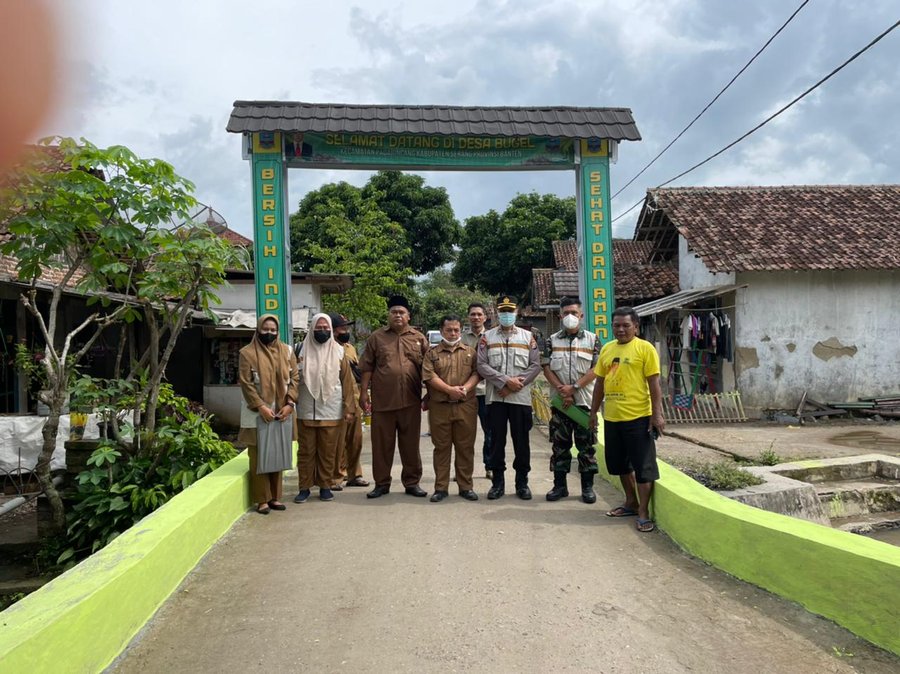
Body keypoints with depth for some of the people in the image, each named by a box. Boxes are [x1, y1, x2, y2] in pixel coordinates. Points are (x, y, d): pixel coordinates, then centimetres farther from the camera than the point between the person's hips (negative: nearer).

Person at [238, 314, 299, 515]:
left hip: (282, 412, 4)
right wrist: (260, 406, -15)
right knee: (260, 457, 1)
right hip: (258, 414, -3)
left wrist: (289, 403, -6)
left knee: (278, 455, 8)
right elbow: (246, 383, -8)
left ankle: (275, 496, 17)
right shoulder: (247, 353, -3)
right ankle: (261, 499, 8)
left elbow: (293, 378, 6)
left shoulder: (286, 351, 8)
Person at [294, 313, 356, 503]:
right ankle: (304, 487, 15)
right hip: (307, 412, 0)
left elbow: (347, 382, 3)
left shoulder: (339, 352, 4)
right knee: (306, 451, 5)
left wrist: (348, 408, -2)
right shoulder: (303, 352, 2)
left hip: (331, 412, 0)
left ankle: (325, 486, 17)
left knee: (327, 452, 6)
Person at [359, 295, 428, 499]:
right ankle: (382, 483, 18)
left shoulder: (419, 338, 7)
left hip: (410, 401, 1)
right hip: (382, 400, 0)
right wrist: (363, 393, -2)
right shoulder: (376, 337, 5)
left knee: (410, 443, 9)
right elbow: (367, 368, 4)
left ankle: (412, 482, 20)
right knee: (381, 443, 6)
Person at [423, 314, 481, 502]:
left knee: (465, 447, 4)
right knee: (441, 447, 5)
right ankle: (441, 488, 12)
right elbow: (429, 376, -5)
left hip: (465, 406, 1)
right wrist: (450, 389, -16)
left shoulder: (470, 352, 12)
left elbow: (476, 373, 2)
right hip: (439, 407, 0)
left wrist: (465, 388, -17)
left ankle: (465, 487, 14)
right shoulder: (432, 353, 8)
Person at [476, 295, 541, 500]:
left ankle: (522, 482, 16)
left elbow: (535, 366, 2)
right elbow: (482, 366, -3)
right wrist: (506, 381, -13)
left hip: (521, 398, 0)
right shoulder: (487, 337, 7)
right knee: (497, 440, 5)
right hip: (495, 397, 0)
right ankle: (497, 482, 15)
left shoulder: (528, 336, 8)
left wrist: (516, 385, -9)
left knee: (521, 441, 4)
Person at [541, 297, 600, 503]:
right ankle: (559, 485, 15)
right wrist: (563, 391, -11)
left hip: (585, 401, -1)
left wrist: (574, 387, -14)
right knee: (559, 444, 6)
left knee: (586, 445, 3)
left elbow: (596, 370, -5)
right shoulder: (552, 340, 7)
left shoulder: (592, 339, 3)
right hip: (560, 401, 1)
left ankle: (587, 486, 12)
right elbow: (547, 369, 0)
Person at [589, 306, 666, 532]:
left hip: (638, 417, -6)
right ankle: (631, 502, 34)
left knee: (643, 465, 1)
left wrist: (657, 414, -14)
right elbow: (600, 382, 15)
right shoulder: (607, 349, 11)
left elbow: (654, 383, -9)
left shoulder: (645, 348, -5)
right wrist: (593, 411, 15)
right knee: (620, 463, 17)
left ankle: (643, 512, 10)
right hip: (612, 418, 6)